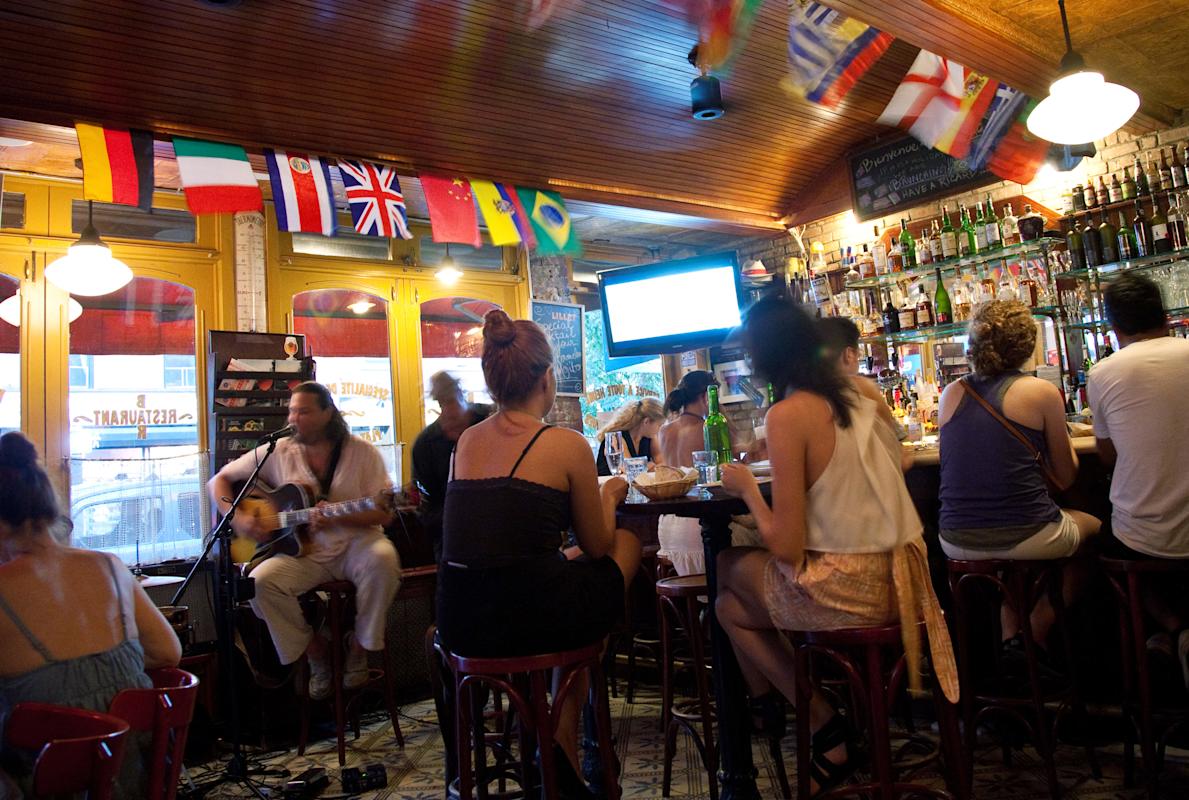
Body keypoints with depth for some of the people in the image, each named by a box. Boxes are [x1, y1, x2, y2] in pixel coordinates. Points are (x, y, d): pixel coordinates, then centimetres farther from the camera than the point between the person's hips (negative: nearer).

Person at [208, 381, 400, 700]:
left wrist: (336, 518, -21)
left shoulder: (362, 452, -3)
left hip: (354, 543, -2)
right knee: (260, 581, -26)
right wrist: (237, 519, -6)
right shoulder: (277, 453, 4)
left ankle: (359, 647, -6)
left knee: (383, 559, -34)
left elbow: (384, 513, -6)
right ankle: (316, 653, 0)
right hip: (302, 551, 2)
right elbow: (219, 480, 11)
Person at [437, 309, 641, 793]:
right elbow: (597, 546, 3)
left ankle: (563, 757, 30)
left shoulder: (467, 441, 8)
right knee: (628, 545, 19)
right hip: (530, 618, -6)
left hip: (460, 624, 6)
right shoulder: (567, 444, -8)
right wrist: (609, 496, 22)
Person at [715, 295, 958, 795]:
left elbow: (786, 547, -16)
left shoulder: (788, 414, -16)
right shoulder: (859, 395, 6)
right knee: (733, 605, 17)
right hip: (899, 578, 8)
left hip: (851, 589, -8)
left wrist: (747, 487, -1)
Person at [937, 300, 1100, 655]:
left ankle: (1011, 638, 33)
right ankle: (1038, 639, 30)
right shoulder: (1042, 392, -4)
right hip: (1025, 539, -4)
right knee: (1092, 526, 29)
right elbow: (1065, 478, 6)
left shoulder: (951, 394, 6)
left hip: (957, 544, 4)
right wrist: (1062, 435, 23)